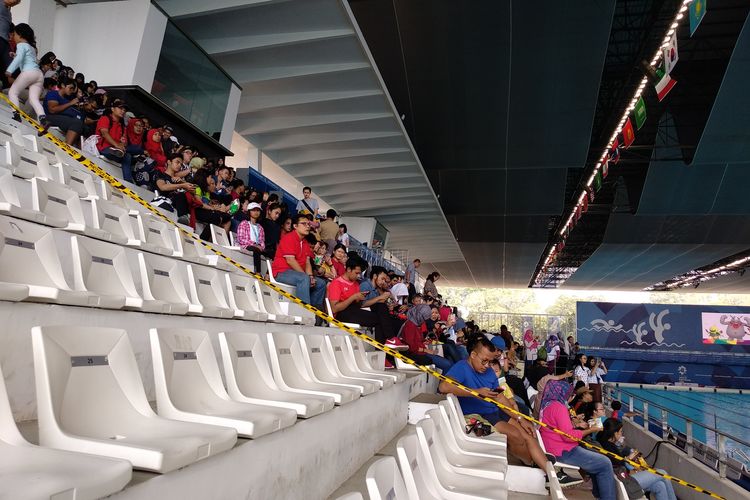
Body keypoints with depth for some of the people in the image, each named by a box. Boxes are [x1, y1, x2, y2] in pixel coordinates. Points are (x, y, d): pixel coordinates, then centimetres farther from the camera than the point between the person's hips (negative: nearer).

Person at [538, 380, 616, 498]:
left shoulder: (547, 405, 12)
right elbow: (568, 435, -21)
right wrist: (590, 430, -9)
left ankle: (599, 493, 24)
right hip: (563, 452, -10)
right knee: (605, 464, -7)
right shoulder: (558, 406, -17)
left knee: (597, 457, 22)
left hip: (556, 448, 10)